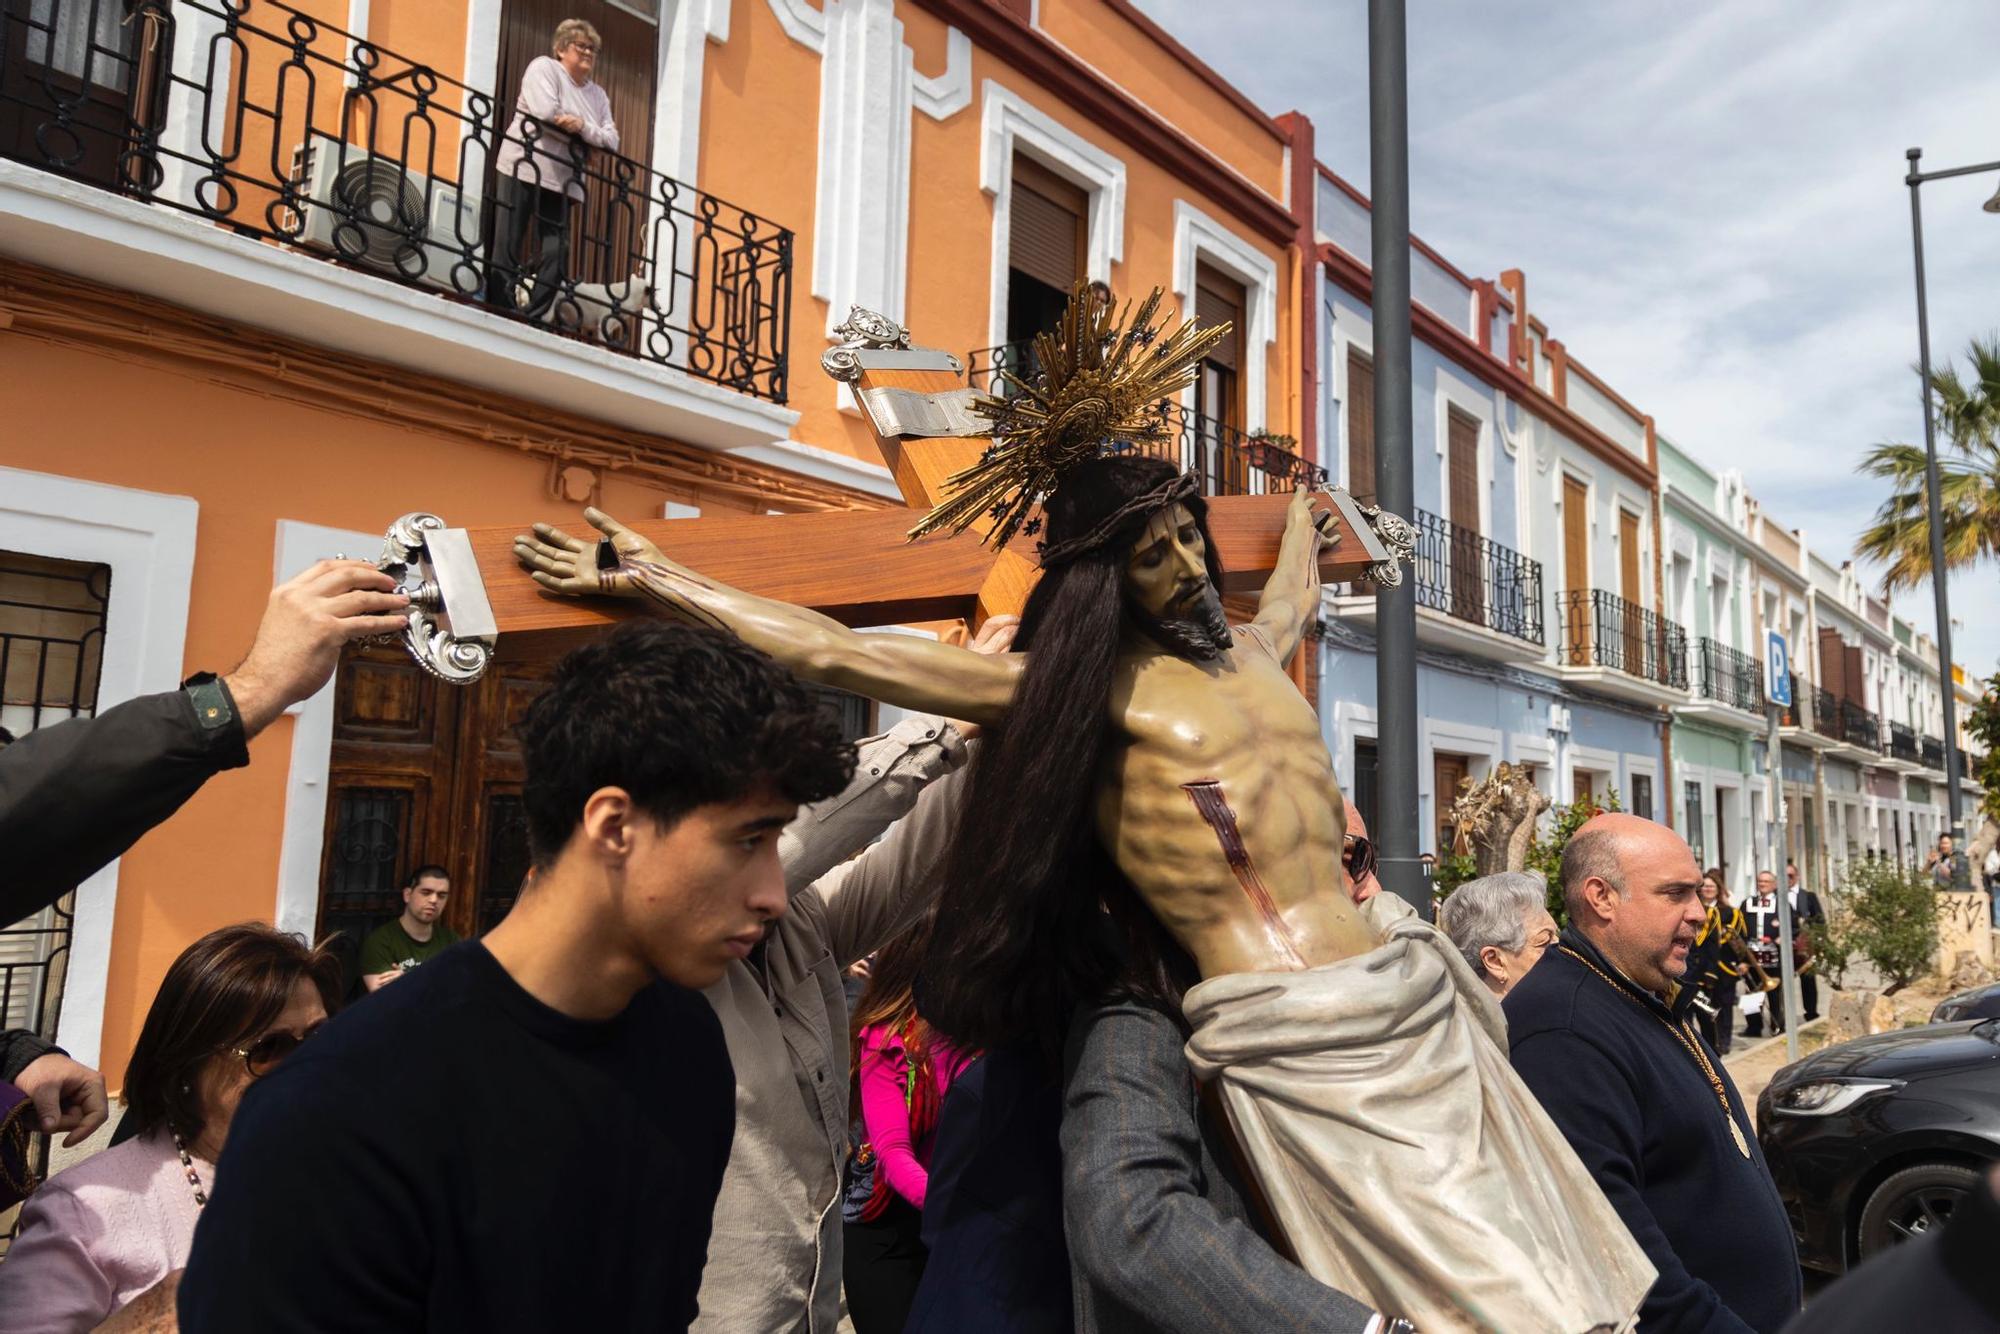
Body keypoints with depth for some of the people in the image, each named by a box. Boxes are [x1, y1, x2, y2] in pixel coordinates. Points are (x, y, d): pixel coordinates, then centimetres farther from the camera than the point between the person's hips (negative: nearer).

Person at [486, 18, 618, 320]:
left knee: (557, 253, -5)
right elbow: (545, 113, -17)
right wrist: (594, 135, -6)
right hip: (523, 169, -5)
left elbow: (612, 142, 3)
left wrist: (581, 126, -16)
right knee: (507, 245, -5)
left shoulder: (598, 95, 16)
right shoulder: (544, 67, 0)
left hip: (561, 180, 5)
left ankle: (533, 319, -1)